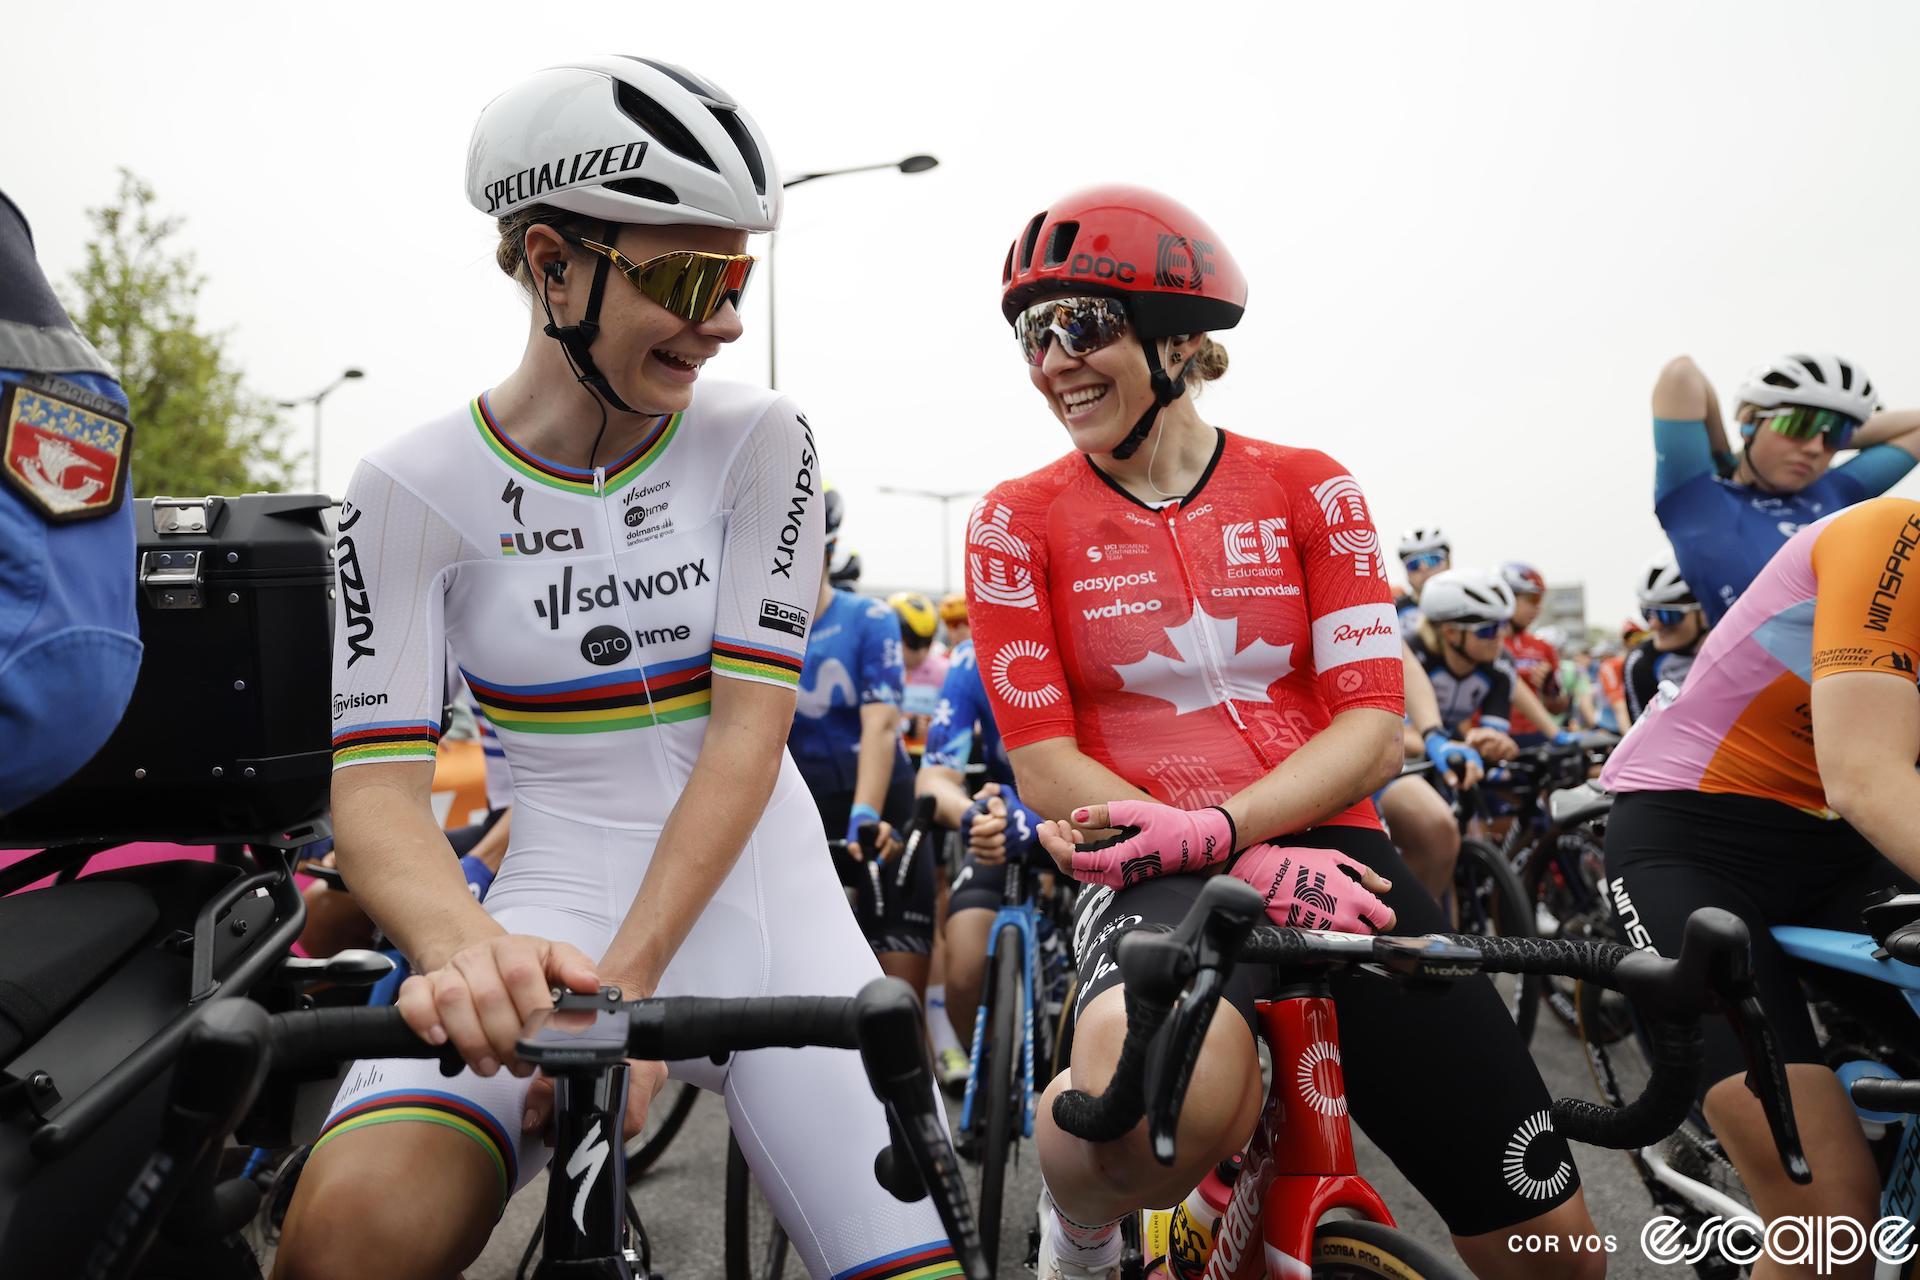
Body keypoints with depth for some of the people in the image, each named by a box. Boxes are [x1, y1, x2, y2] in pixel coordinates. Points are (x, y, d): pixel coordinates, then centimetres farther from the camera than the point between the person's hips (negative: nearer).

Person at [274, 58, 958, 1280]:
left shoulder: (758, 441, -2)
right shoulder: (416, 488, -3)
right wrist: (464, 945, -32)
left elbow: (748, 727, -10)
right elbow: (377, 781, -10)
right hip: (554, 905, -1)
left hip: (756, 897, 1)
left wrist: (632, 979, -21)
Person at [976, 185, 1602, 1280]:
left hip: (1328, 851, 3)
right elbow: (1047, 771, -4)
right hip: (1161, 877, -2)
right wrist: (1249, 871, -16)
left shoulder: (1310, 490, 6)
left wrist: (1214, 828, -19)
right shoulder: (1019, 522, 2)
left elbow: (1375, 730, -1)